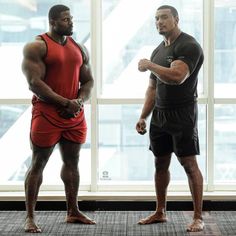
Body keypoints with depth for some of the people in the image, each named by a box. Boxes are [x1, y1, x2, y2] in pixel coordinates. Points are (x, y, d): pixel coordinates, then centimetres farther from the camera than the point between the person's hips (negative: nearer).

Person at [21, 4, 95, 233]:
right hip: (46, 114, -6)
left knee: (72, 162, 12)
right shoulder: (36, 47, -7)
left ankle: (73, 212, 24)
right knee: (38, 164, -1)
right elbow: (34, 83, -15)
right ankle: (30, 217, 4)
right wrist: (65, 103, -17)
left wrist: (79, 101, -6)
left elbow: (88, 81, 15)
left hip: (75, 115, 6)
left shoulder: (79, 48, 13)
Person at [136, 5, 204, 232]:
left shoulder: (188, 46, -12)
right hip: (159, 114, 8)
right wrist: (143, 116, 12)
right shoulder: (158, 50, 15)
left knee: (189, 163, -6)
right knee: (160, 163, 11)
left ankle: (198, 217, -1)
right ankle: (160, 212, 22)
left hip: (182, 114, -8)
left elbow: (177, 76, -28)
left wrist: (149, 65, -16)